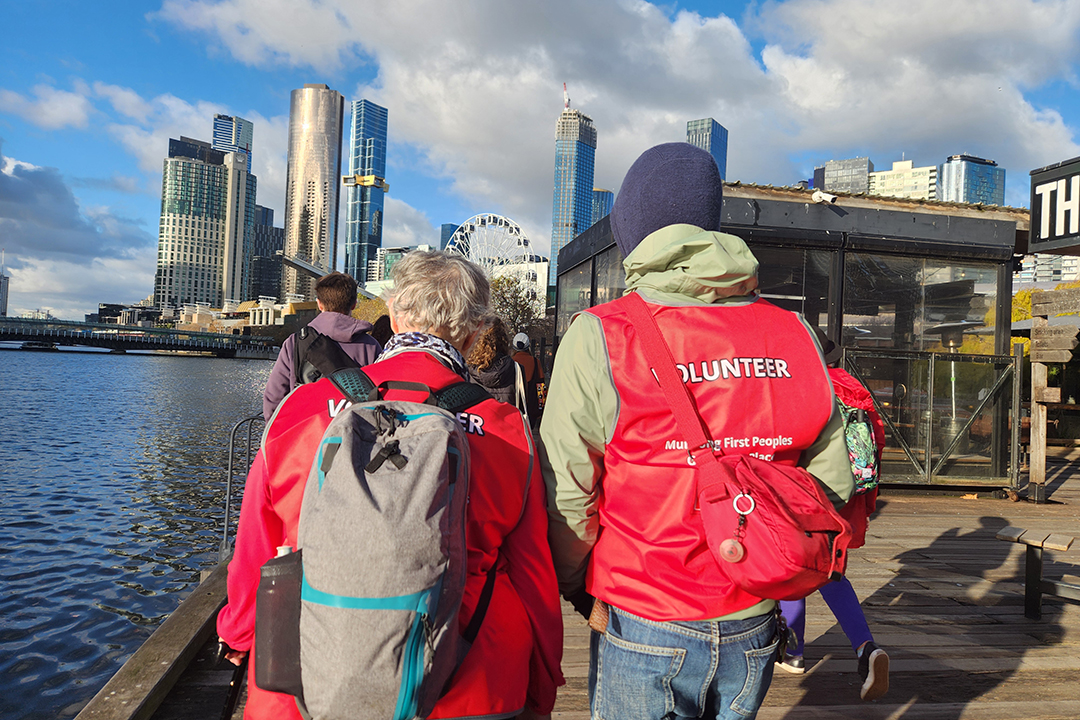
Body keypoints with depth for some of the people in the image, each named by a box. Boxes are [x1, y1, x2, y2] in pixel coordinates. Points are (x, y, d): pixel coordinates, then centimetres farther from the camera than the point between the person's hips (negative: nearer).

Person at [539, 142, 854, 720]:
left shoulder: (598, 338, -15)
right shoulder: (793, 336, -2)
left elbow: (566, 499, -14)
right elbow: (831, 482, 2)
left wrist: (582, 592, 4)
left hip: (643, 634, -4)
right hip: (754, 630, 4)